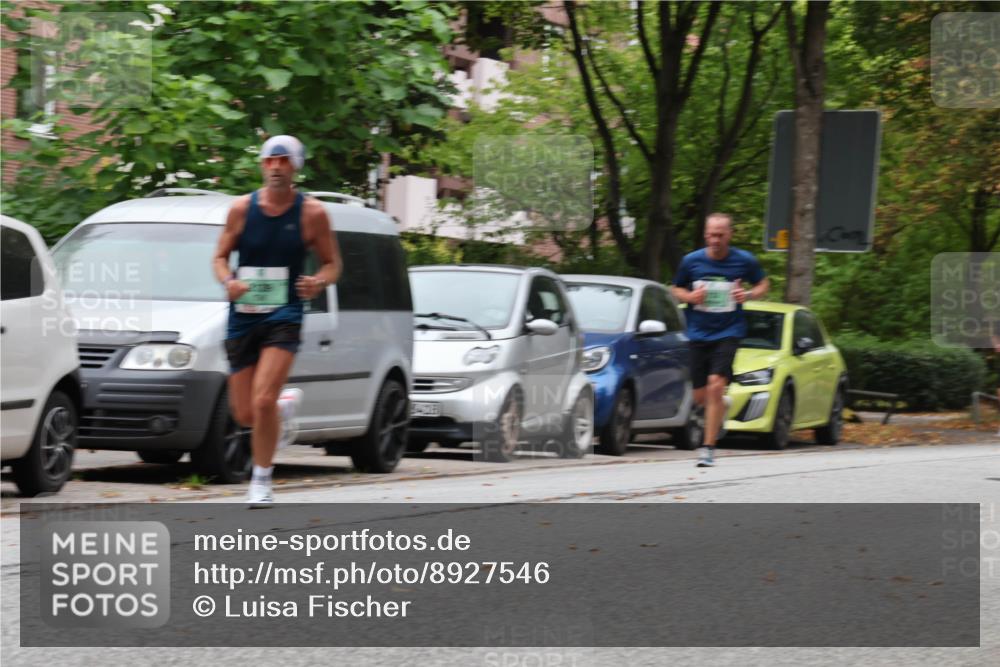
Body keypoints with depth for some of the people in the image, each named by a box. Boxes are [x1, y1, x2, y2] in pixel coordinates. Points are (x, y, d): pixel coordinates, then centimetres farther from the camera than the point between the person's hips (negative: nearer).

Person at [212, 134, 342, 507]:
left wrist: (319, 283, -16)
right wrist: (228, 281, -13)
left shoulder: (311, 213, -1)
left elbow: (332, 264, 6)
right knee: (244, 415, 6)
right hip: (243, 316, 3)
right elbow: (220, 257, 9)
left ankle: (261, 481, -4)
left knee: (263, 400, -21)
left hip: (284, 316, -3)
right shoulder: (242, 208, 3)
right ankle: (287, 404, 41)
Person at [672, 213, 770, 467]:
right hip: (698, 334, 3)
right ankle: (723, 406, 41)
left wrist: (749, 294, -10)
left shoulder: (745, 261, -3)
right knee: (701, 397, 3)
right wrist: (690, 296, -10)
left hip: (729, 333, -3)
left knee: (716, 385, -20)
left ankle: (708, 448, -14)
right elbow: (676, 290, 12)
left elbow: (763, 284, 11)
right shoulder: (691, 261, -1)